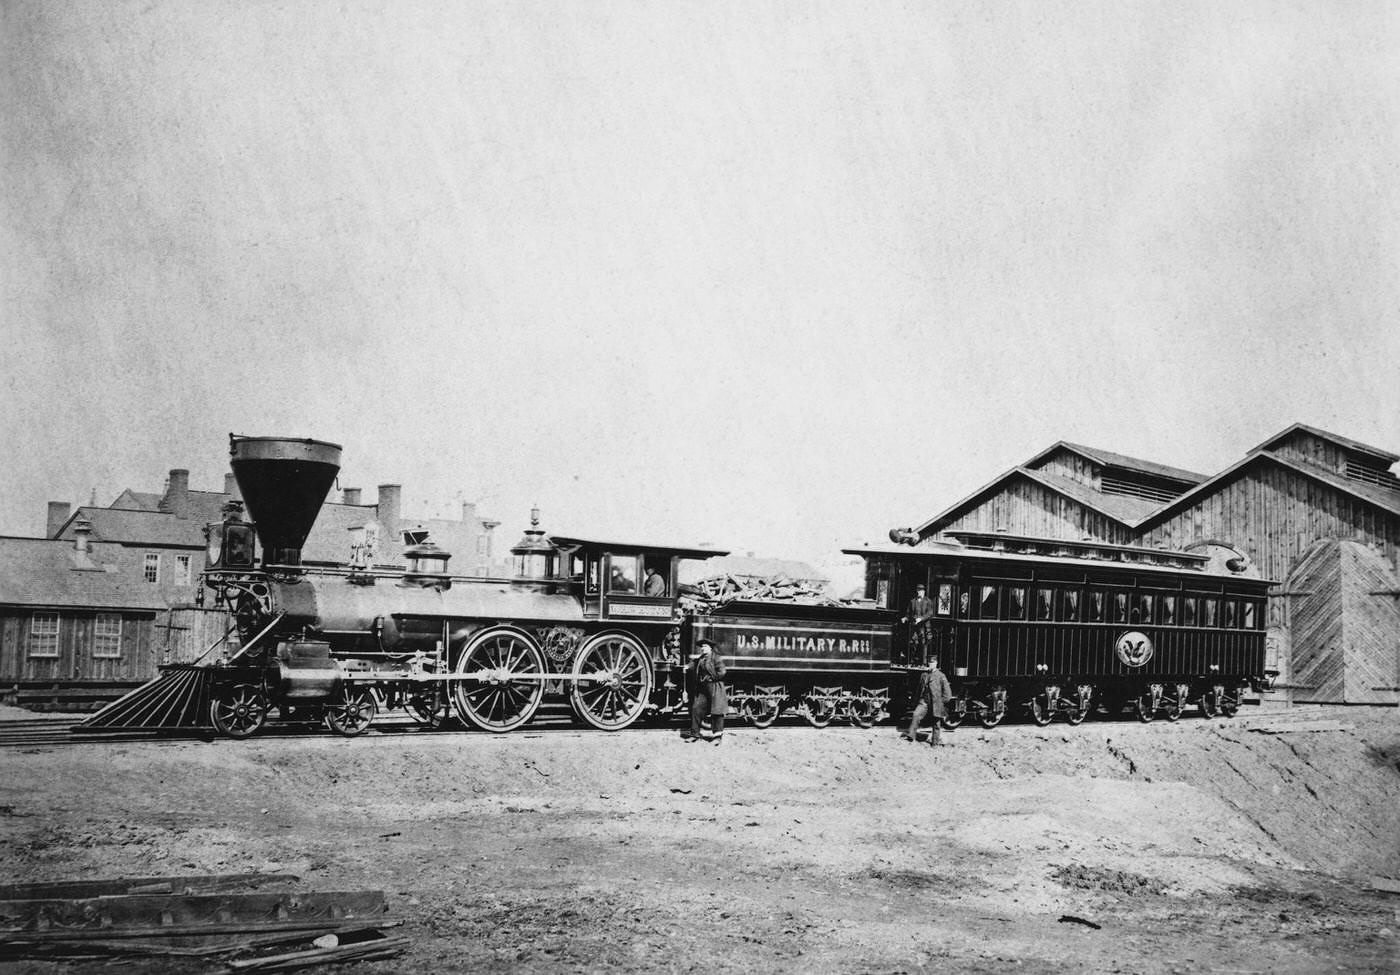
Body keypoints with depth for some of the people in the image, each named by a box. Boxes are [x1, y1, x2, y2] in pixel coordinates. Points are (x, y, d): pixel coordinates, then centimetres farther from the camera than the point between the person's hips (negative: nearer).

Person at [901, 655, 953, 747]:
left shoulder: (940, 676, -2)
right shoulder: (923, 675, 10)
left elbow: (947, 690, 0)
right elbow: (920, 688, 21)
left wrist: (943, 700, -3)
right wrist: (919, 699, 16)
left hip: (936, 703, -3)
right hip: (924, 701, 3)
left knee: (936, 724, 5)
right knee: (916, 714, -20)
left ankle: (935, 742, 17)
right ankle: (910, 735, -22)